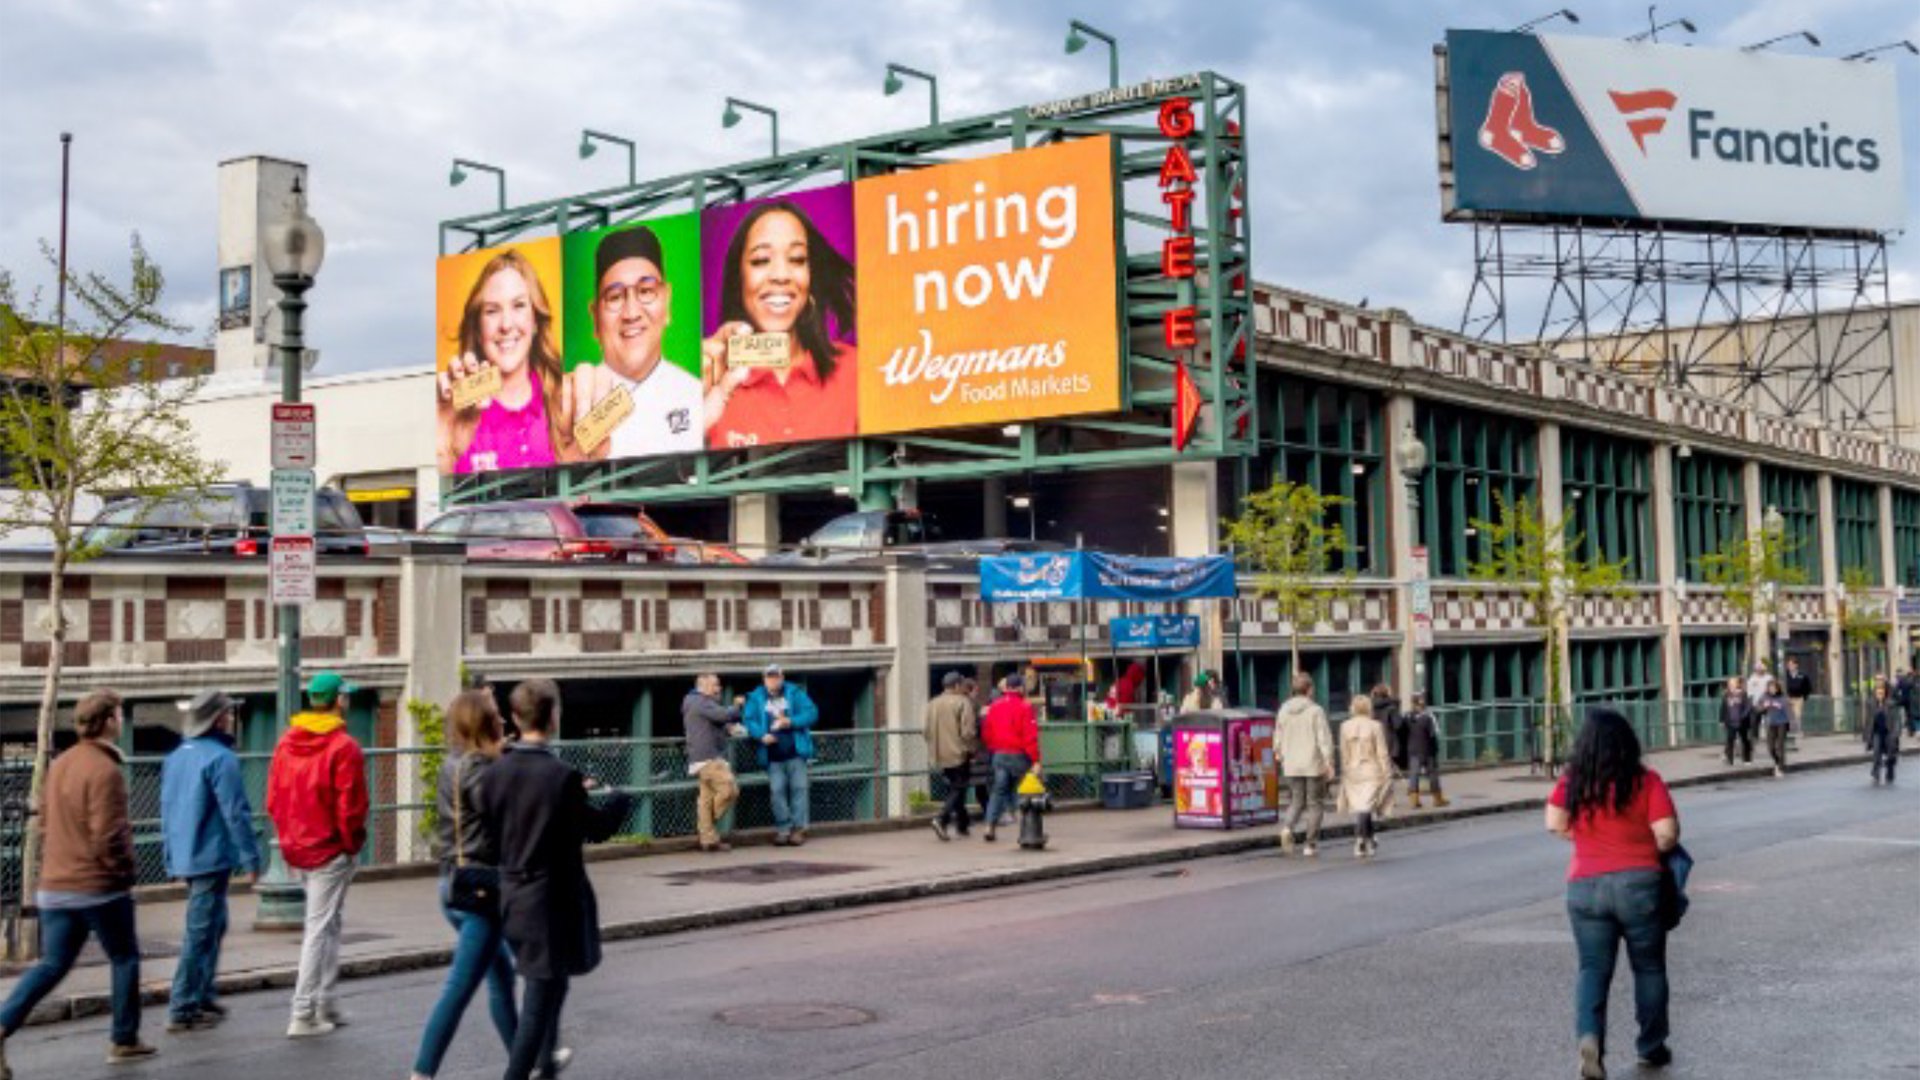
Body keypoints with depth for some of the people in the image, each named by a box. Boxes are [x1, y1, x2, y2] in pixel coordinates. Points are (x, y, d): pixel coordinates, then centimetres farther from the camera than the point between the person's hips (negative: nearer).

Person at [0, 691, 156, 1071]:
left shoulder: (59, 765, 8)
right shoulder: (105, 770, -18)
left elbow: (42, 821, 15)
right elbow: (108, 836, -21)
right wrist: (125, 869, -6)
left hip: (54, 886, 7)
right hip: (100, 886, -7)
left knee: (51, 965, 12)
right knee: (125, 958, 11)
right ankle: (124, 1041, 19)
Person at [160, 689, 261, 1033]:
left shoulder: (176, 757, 12)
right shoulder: (221, 758, -15)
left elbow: (167, 809, 20)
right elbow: (236, 813, -18)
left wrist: (173, 854, 27)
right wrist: (250, 858, -13)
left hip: (183, 859, 9)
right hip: (211, 858, -9)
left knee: (212, 925, 21)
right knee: (201, 933, -4)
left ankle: (202, 996, 25)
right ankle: (183, 1010, -1)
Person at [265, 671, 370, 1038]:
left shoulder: (287, 742, 6)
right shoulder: (343, 746, -15)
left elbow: (273, 799, 9)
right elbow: (350, 805, -17)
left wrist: (289, 836, 15)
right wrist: (353, 842, -3)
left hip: (296, 850, 7)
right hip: (331, 850, -7)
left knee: (328, 925, 19)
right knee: (320, 928, -2)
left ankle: (325, 1003, 22)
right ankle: (303, 1015, -1)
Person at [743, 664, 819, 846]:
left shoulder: (795, 694, 4)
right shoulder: (756, 698, 7)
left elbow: (812, 712, -3)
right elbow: (749, 720, -1)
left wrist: (791, 722, -17)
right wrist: (762, 735, -19)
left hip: (795, 752, -1)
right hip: (773, 755, 1)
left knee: (798, 788, -3)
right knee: (777, 790, -2)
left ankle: (798, 828, 3)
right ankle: (783, 829, 5)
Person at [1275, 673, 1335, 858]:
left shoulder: (1284, 711, 4)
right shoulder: (1316, 711, -10)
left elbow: (1278, 739, 10)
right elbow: (1324, 739, -13)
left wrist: (1282, 759, 23)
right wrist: (1328, 762, -10)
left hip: (1291, 766, 4)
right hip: (1313, 764, -4)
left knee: (1296, 801, 14)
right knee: (1314, 803, 7)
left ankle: (1287, 827, -14)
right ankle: (1311, 845, 7)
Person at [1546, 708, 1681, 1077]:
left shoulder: (1571, 782, -1)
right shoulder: (1646, 781, -6)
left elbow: (1555, 824, 1)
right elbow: (1667, 834, -11)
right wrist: (1656, 849, 10)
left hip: (1585, 886, 1)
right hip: (1638, 882, -1)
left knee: (1593, 967, 7)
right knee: (1649, 967, 16)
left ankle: (1588, 1034, -17)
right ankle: (1651, 1046, 26)